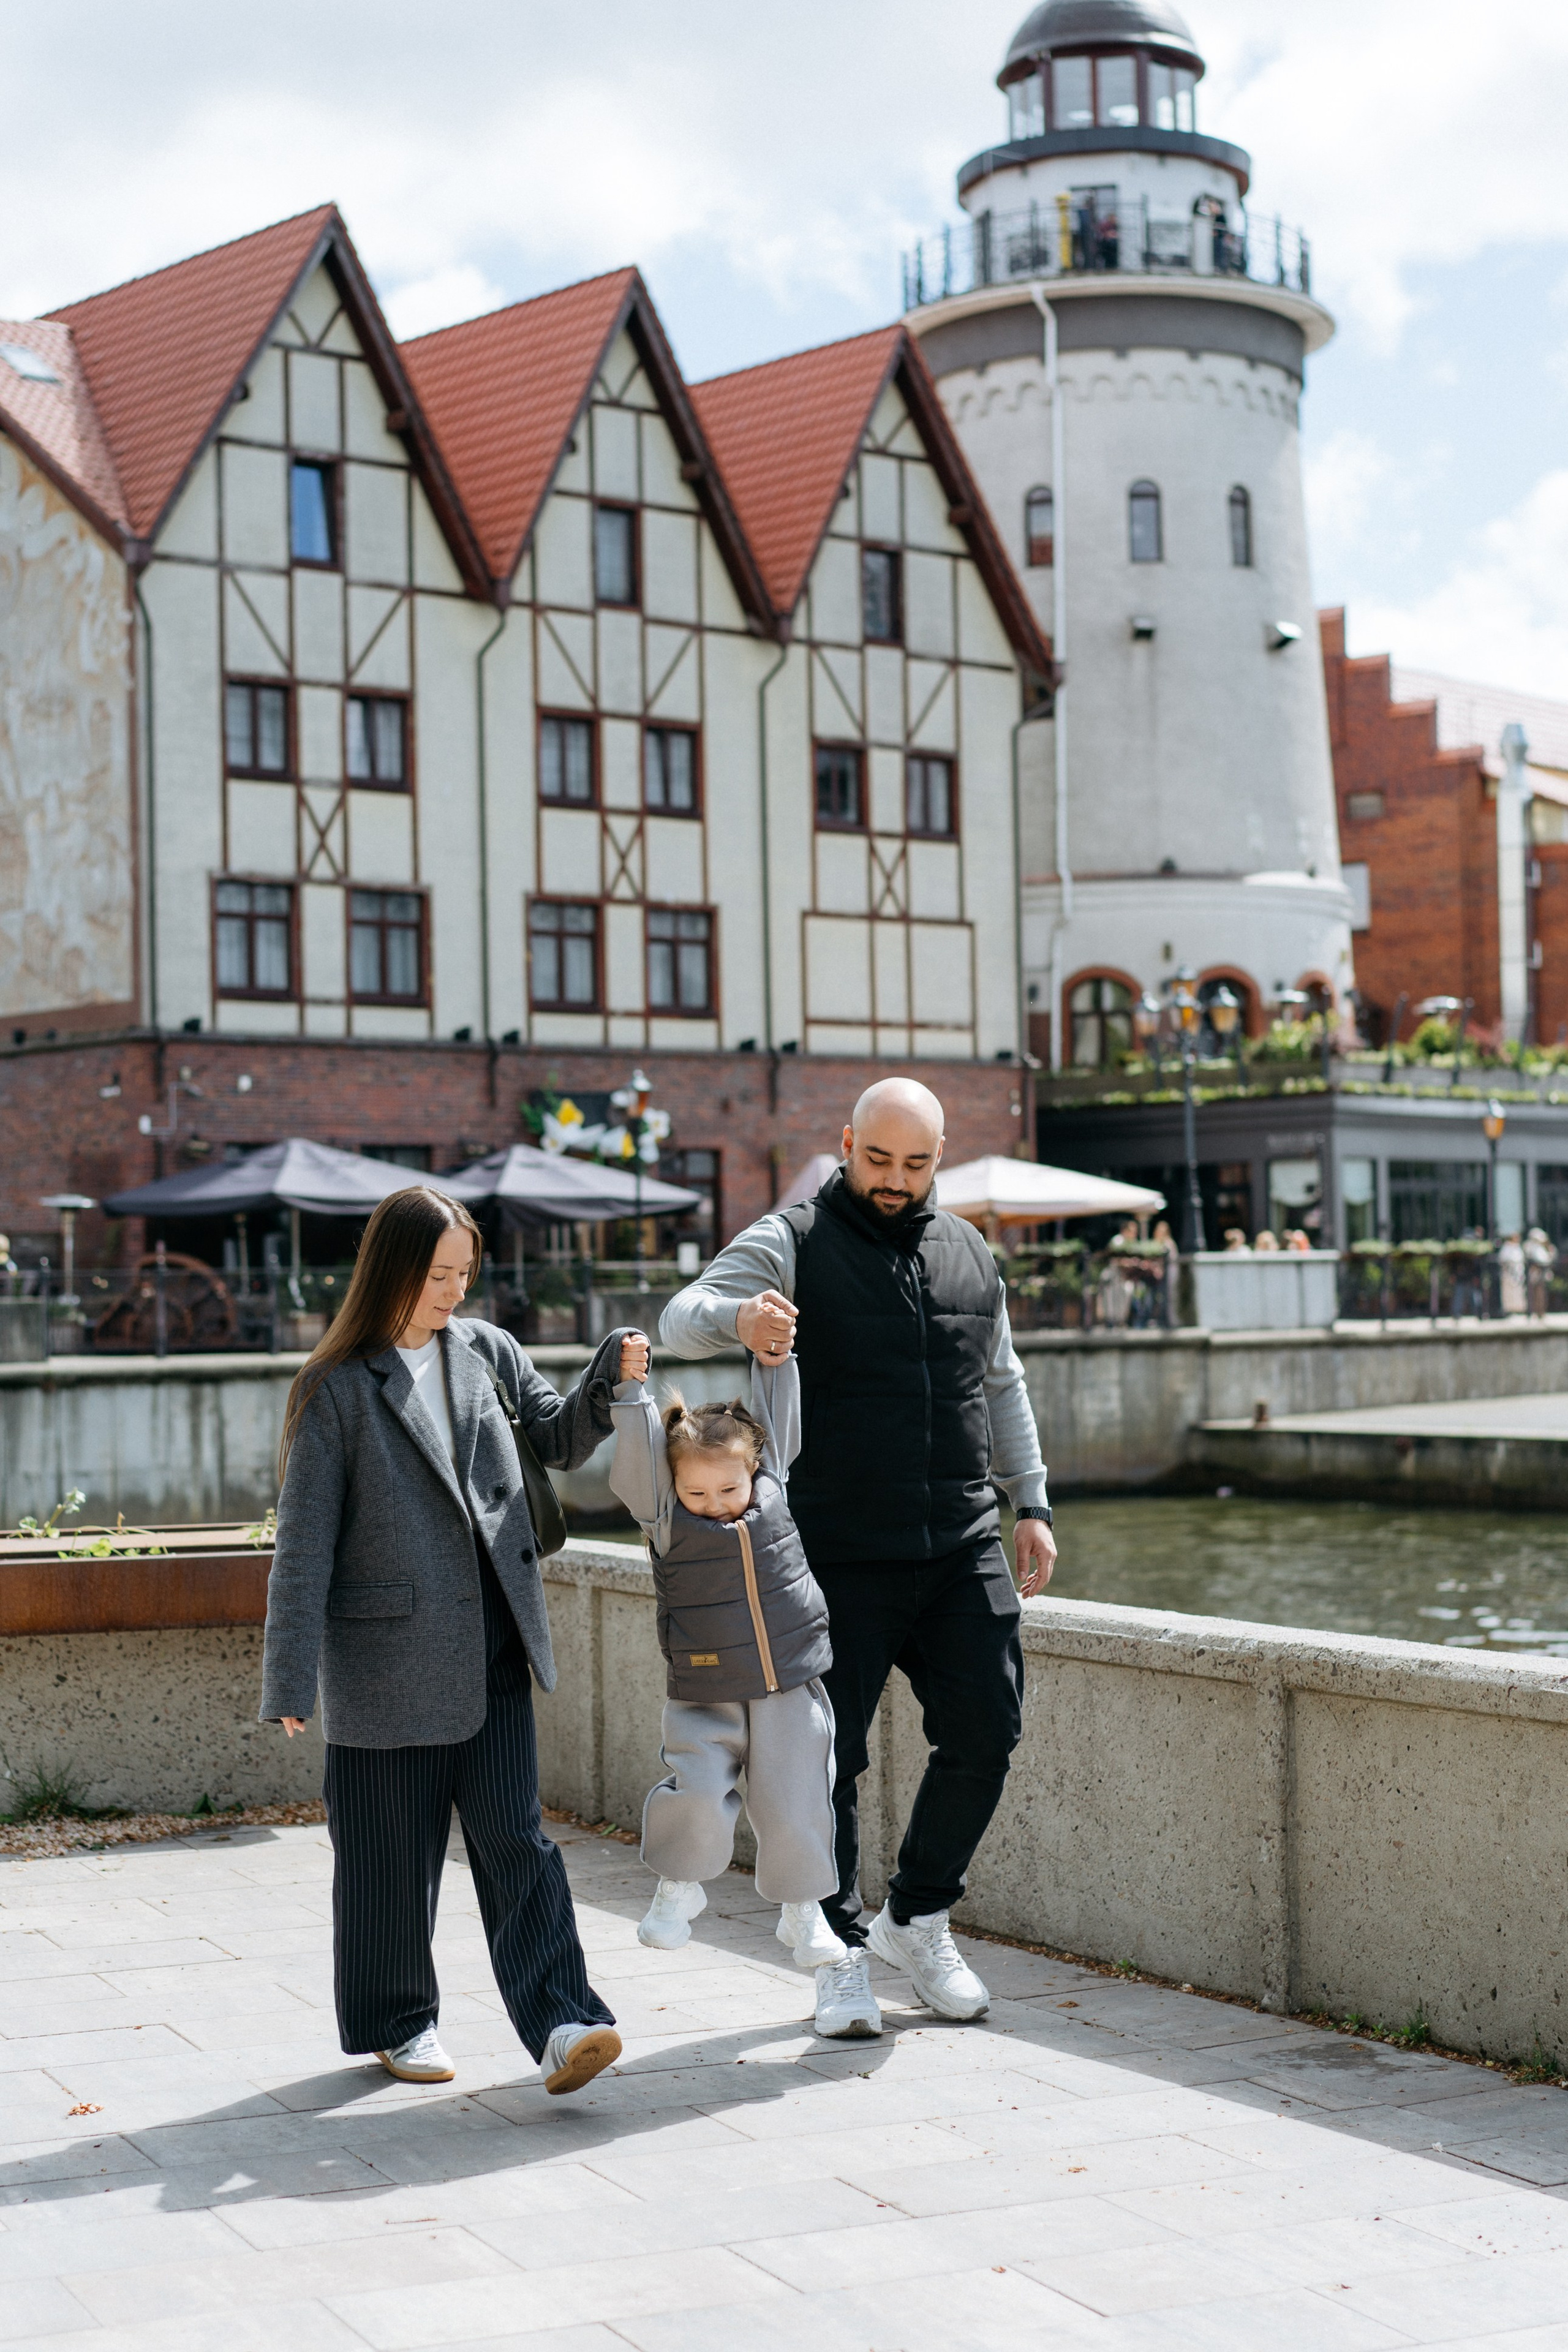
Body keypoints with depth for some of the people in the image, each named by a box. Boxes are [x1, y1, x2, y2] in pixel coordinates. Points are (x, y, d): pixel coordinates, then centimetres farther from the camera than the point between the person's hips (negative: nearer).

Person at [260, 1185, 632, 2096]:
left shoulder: (486, 1351, 7)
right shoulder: (339, 1388, -6)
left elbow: (560, 1439, 16)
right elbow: (305, 1541, -6)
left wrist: (608, 1378, -4)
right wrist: (293, 1679, -9)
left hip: (492, 1646, 3)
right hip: (390, 1655, -3)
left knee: (517, 1836, -2)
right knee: (394, 1851, 7)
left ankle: (562, 2024, -6)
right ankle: (399, 2023, 24)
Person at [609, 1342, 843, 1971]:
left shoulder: (772, 1486, 1)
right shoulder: (665, 1517, -5)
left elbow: (777, 1406, 8)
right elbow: (637, 1457, -18)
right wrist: (631, 1388, -26)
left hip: (790, 1689, 2)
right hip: (704, 1696, -2)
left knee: (793, 1804, 2)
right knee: (697, 1792, -16)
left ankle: (802, 1909, 23)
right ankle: (679, 1887, 12)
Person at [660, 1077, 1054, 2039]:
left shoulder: (969, 1254, 14)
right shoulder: (794, 1244, -3)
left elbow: (1003, 1386, 23)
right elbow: (681, 1319, -16)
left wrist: (1032, 1503, 17)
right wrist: (738, 1316, -38)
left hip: (963, 1546, 4)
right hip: (839, 1555, -4)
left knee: (986, 1733, 1)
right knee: (828, 1754, -1)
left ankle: (917, 1918, 21)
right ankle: (842, 1951, 15)